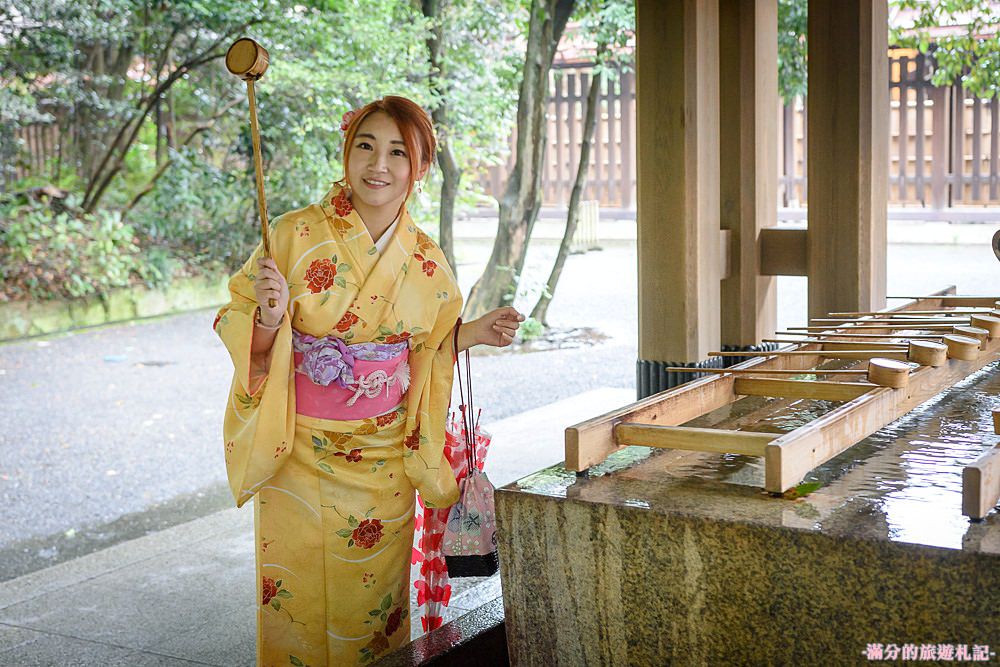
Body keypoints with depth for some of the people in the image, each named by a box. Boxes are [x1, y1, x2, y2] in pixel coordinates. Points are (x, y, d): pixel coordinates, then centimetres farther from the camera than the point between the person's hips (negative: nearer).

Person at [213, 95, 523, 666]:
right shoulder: (296, 234, -10)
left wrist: (470, 334, -4)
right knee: (297, 599, 6)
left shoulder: (426, 263, 0)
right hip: (301, 458, -2)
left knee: (375, 604, 12)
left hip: (382, 463, 3)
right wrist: (269, 319, -28)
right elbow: (234, 325, -8)